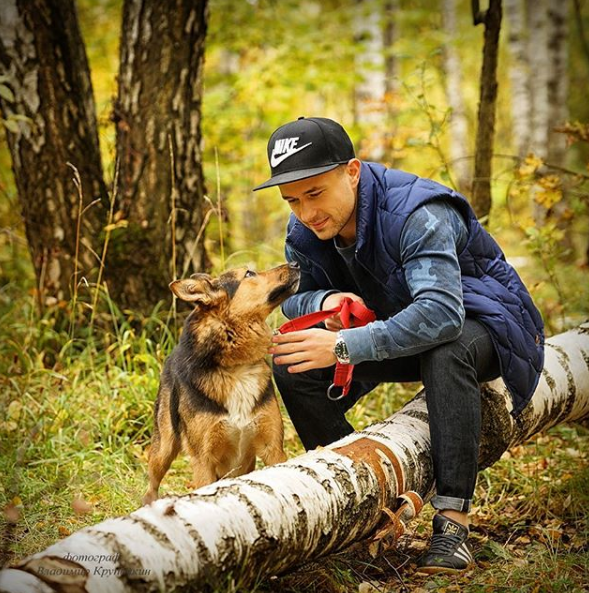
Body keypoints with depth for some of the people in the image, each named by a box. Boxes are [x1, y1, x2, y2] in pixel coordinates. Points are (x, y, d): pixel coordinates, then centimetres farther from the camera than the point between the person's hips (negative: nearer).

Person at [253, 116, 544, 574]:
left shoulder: (415, 214, -33)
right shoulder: (304, 229, -10)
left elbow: (441, 313, -44)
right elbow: (292, 297, 1)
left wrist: (344, 346, -52)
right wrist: (325, 302, -24)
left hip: (479, 321, -7)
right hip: (396, 328, 7)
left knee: (445, 352, -42)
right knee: (294, 367, -12)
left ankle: (453, 523, -37)